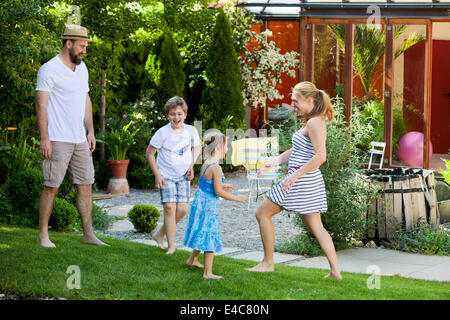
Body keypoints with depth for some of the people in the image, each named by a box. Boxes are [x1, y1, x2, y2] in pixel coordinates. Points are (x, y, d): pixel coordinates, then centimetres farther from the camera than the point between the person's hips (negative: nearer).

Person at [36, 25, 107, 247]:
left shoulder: (82, 68, 15)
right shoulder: (49, 69, -8)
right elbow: (41, 105, -11)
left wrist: (90, 131, 13)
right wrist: (44, 138, -16)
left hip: (80, 140, 7)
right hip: (57, 141, -7)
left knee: (85, 185, 6)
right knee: (51, 187, -4)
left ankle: (88, 234, 11)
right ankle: (43, 236, 3)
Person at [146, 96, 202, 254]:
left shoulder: (191, 131, -5)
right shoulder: (163, 133, -15)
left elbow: (197, 147, 16)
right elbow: (149, 153, -5)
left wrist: (191, 165, 1)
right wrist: (157, 175, -9)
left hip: (183, 176, 3)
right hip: (166, 175, -3)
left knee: (183, 208, -7)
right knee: (170, 207, -14)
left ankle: (160, 234, 13)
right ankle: (171, 246, -7)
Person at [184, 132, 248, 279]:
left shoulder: (205, 164, 6)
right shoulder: (216, 168, -22)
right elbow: (218, 192, -21)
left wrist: (223, 186, 22)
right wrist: (237, 198, -12)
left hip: (200, 201, 9)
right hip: (208, 206, -9)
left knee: (202, 234, 25)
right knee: (210, 237, -3)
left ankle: (193, 260, 42)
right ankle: (207, 272, 0)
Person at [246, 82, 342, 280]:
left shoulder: (314, 123, -16)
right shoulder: (309, 121, 14)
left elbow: (320, 156, -24)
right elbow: (295, 150, 21)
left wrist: (295, 175, -23)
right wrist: (274, 163, 10)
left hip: (302, 180, -10)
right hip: (310, 182, 10)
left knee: (263, 213, 3)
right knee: (316, 227, 11)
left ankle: (267, 263, 9)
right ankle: (335, 270, 6)